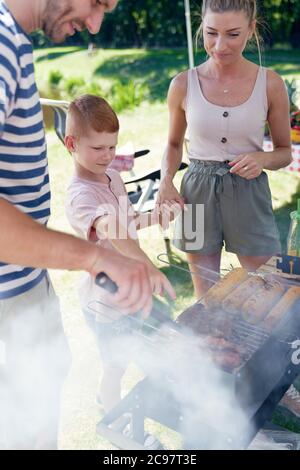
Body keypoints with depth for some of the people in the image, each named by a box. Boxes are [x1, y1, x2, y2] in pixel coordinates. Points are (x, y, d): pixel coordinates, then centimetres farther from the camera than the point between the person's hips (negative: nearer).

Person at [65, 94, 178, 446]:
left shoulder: (113, 178, 1)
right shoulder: (81, 195, -28)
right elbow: (113, 234, -46)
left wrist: (154, 217, -4)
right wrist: (149, 268, -59)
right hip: (105, 299, -8)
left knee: (121, 356, 28)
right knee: (116, 364, 13)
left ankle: (107, 398, 56)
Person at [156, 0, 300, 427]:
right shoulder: (183, 85, -3)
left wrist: (263, 158, -18)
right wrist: (166, 181, -8)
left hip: (248, 194, 0)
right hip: (198, 192, 1)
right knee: (206, 298, 13)